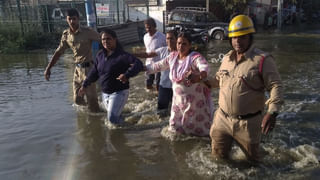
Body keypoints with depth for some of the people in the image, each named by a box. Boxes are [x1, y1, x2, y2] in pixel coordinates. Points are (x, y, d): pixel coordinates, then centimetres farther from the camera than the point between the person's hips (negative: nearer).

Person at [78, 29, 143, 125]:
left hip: (119, 92, -7)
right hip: (105, 93, 7)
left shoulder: (122, 55, -18)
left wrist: (127, 75, -44)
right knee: (111, 116, 15)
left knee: (112, 118, -12)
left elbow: (138, 64, -29)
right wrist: (85, 85, 16)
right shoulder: (100, 55, 4)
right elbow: (94, 72, 14)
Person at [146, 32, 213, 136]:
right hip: (179, 100, 6)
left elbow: (205, 67, -40)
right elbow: (159, 66, 17)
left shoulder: (195, 57, -19)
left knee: (199, 130, 4)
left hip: (196, 101, -6)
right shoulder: (172, 56, 2)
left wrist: (200, 76, -62)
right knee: (176, 127, 20)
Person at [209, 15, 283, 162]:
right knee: (218, 157, 17)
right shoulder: (227, 58, 7)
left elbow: (276, 86, -15)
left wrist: (272, 112, -28)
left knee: (252, 159, 15)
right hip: (222, 119, 5)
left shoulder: (263, 60, -13)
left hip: (248, 123, -4)